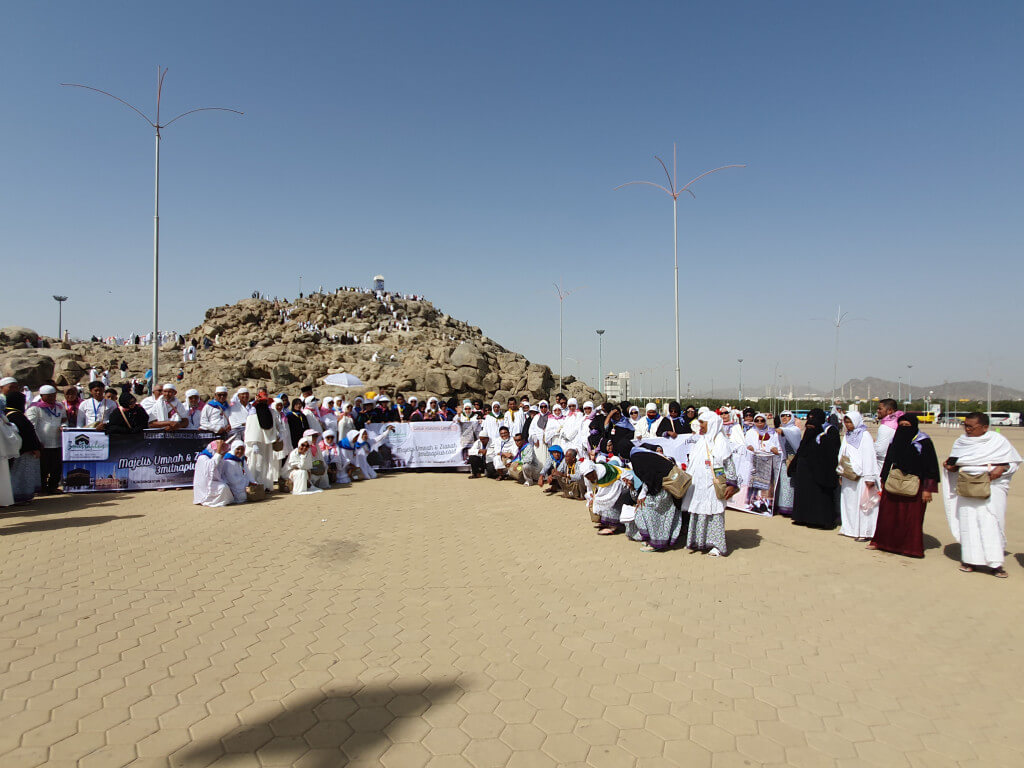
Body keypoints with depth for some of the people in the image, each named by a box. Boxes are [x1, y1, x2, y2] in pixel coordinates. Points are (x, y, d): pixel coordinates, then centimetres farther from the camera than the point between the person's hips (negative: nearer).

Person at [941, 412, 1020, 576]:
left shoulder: (998, 440, 1)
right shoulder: (961, 441, 10)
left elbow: (1014, 461, 5)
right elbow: (954, 463, 17)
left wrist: (1001, 468, -14)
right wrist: (950, 466, -5)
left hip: (992, 486, -3)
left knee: (992, 523, -8)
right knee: (968, 522, 1)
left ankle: (995, 562, 0)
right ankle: (970, 559, 9)